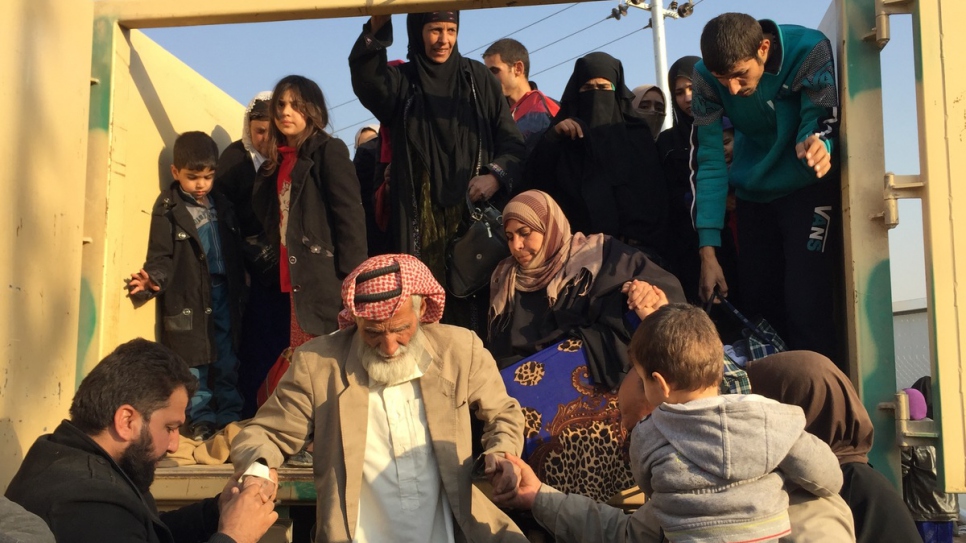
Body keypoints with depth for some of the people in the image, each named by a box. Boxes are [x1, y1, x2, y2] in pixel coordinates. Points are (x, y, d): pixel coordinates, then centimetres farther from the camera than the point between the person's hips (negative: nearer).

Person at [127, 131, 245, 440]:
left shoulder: (222, 206, 13)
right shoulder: (168, 208, -1)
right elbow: (161, 255, -7)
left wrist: (240, 291, 12)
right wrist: (154, 279, -26)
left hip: (224, 292, 4)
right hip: (188, 296, -4)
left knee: (227, 360, 7)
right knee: (193, 360, 1)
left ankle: (229, 416, 16)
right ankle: (201, 419, 11)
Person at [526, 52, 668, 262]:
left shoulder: (637, 133, 13)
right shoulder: (563, 133, 16)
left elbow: (653, 195, 4)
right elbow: (535, 178, 4)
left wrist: (641, 244, -8)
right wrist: (553, 137, -8)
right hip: (575, 243, 1)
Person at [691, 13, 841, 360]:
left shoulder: (809, 50, -22)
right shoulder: (706, 77, -16)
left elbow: (822, 120, -24)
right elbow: (708, 161, -14)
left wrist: (818, 145, -50)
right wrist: (708, 250, -16)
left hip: (807, 189, -3)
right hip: (754, 195, 3)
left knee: (806, 307, -15)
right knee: (757, 307, 6)